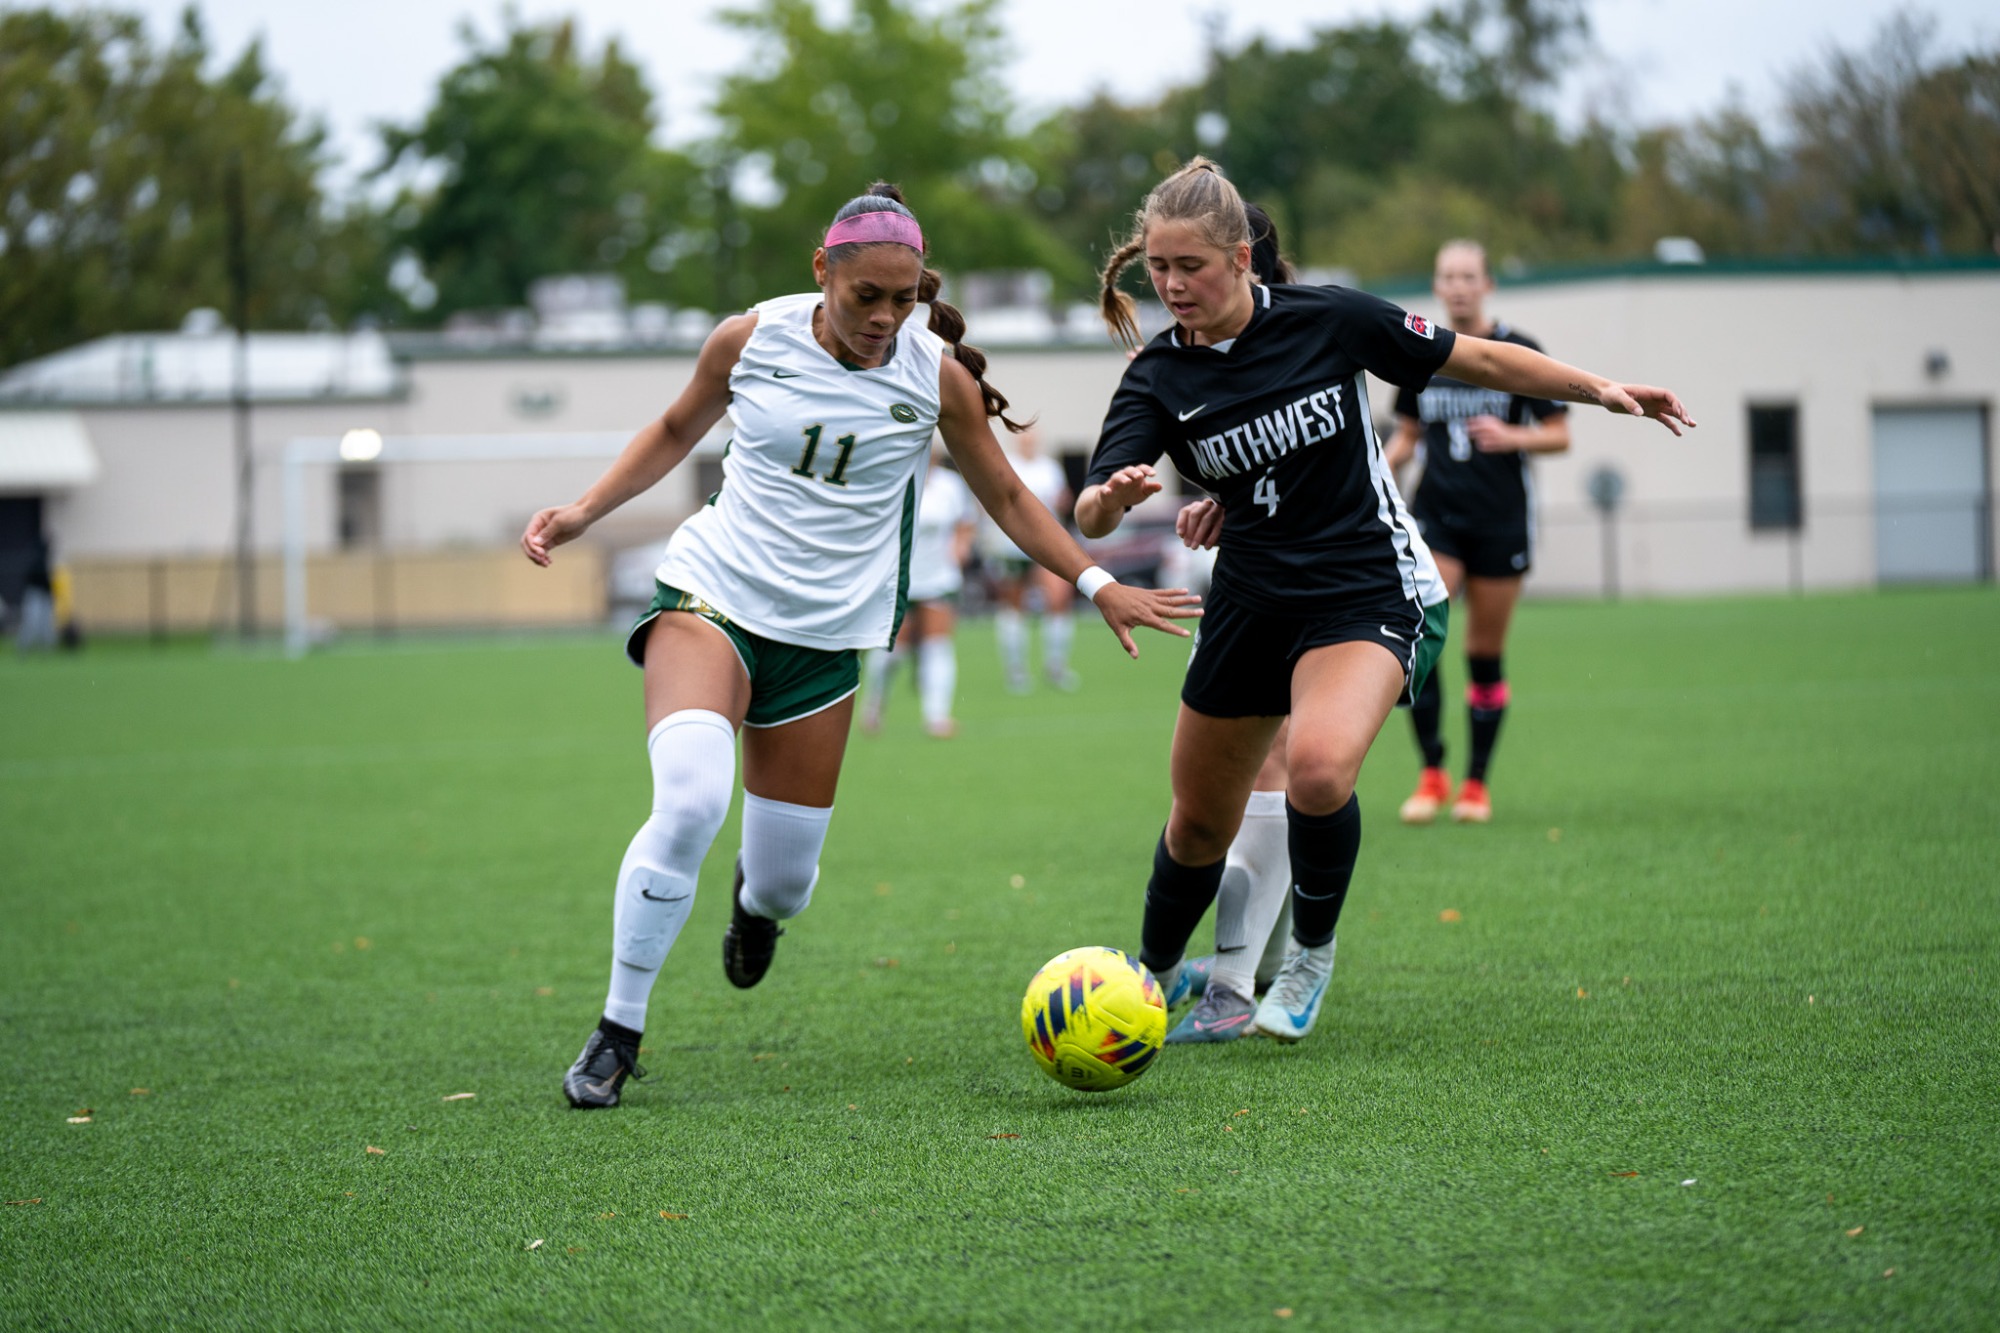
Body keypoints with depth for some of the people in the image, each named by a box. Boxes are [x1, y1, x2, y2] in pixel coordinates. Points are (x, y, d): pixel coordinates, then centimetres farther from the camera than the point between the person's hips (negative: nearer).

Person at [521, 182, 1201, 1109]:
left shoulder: (937, 377, -4)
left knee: (784, 881, 3)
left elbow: (1007, 500, 10)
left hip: (824, 638, 2)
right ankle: (617, 1033, -16)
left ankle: (759, 900, 45)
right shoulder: (749, 341, -5)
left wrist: (1098, 585, 3)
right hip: (711, 596, -2)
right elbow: (676, 430, 14)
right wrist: (583, 513, 3)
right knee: (689, 799, -29)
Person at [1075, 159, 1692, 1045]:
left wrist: (1602, 390, -3)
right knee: (1200, 822, 12)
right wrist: (1112, 498, -42)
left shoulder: (1325, 321, -12)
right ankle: (1153, 979, 40)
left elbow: (1476, 360, 0)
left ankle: (1312, 953, -4)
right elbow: (1091, 518, -18)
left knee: (1318, 769, -30)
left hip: (1370, 594, -4)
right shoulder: (1157, 379, -7)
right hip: (1250, 601, 4)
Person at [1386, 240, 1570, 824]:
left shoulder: (1518, 352, -2)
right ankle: (1431, 774, -8)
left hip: (1501, 519, -2)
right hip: (1436, 513, 2)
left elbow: (1559, 434, 0)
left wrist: (1513, 437, -19)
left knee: (1485, 654, 2)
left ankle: (1476, 784, 14)